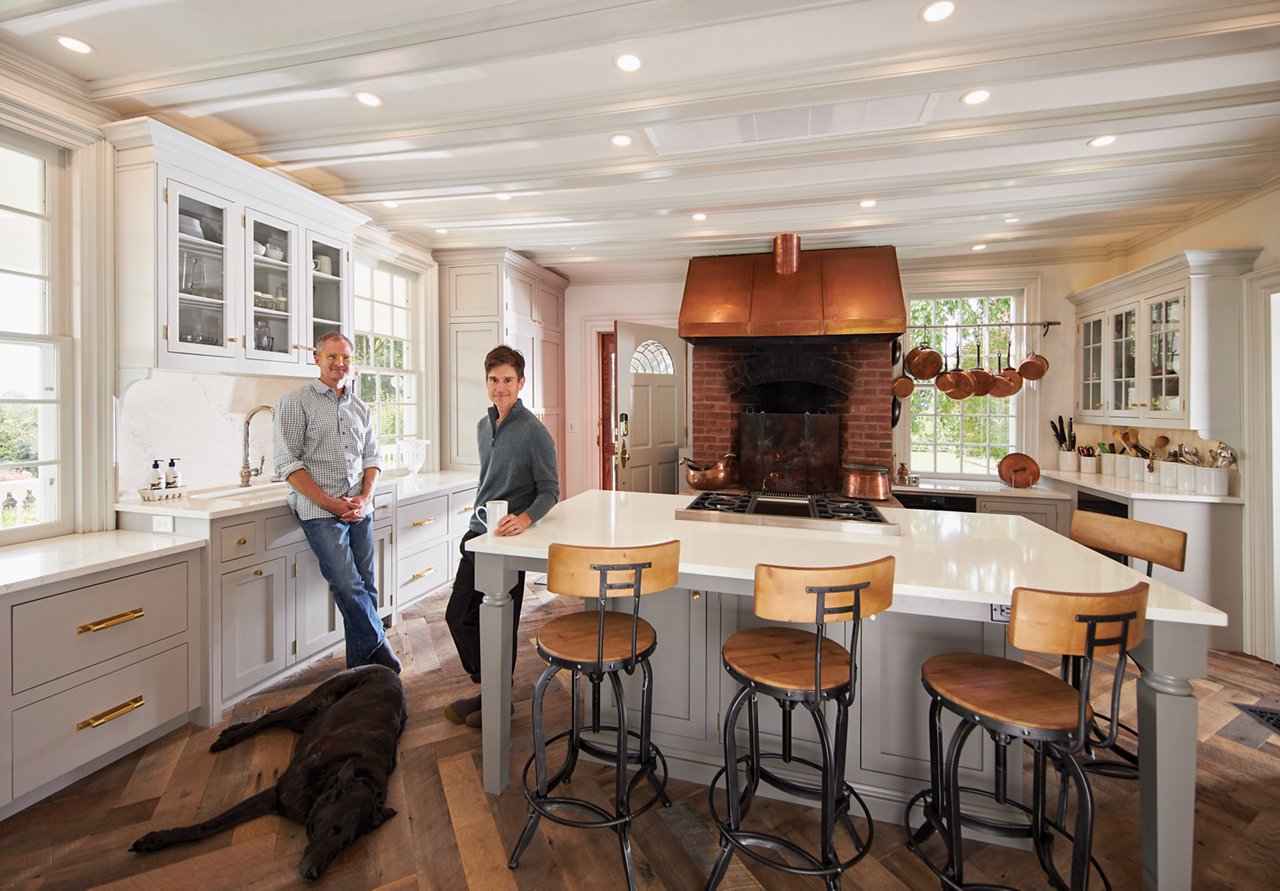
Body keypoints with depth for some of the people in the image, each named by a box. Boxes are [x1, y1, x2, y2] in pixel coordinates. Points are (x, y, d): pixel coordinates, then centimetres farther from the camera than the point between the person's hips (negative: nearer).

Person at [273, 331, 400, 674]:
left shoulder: (361, 408, 15)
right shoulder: (296, 402, 0)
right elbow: (288, 463, -6)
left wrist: (365, 497, -3)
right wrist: (330, 503, -12)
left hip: (360, 509, 5)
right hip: (319, 511, -5)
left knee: (365, 586, 5)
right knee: (348, 585, -13)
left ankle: (361, 667, 18)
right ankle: (378, 646, 6)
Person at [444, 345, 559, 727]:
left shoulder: (534, 431, -13)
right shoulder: (483, 426, 11)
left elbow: (550, 490, -13)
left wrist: (525, 518, -30)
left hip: (509, 538, -8)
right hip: (478, 534, 8)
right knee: (459, 614, 11)